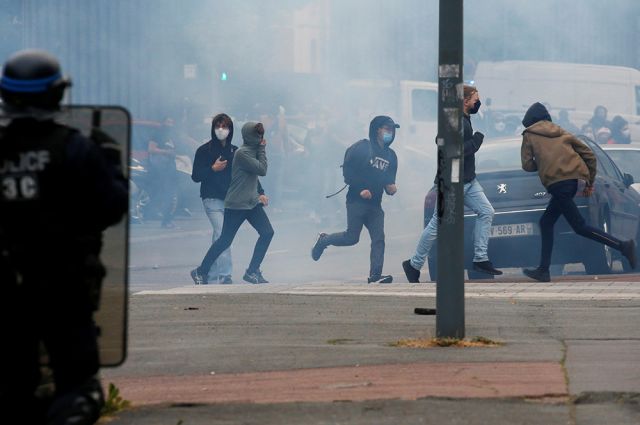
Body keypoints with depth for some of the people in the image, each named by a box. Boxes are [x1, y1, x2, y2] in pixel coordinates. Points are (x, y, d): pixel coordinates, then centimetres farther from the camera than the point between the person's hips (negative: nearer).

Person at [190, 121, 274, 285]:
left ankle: (252, 272, 3)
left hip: (251, 203, 8)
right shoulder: (242, 153, -18)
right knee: (225, 240, -2)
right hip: (236, 204, -8)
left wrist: (259, 195, 12)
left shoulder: (253, 151, 10)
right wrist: (262, 149, -11)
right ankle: (200, 271, 13)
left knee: (267, 232, -5)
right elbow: (262, 170, -20)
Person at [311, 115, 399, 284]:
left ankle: (375, 275, -9)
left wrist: (391, 188, -3)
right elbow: (348, 170, -8)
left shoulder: (390, 156, 17)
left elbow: (389, 180, 21)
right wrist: (361, 189, -15)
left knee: (379, 239, -7)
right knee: (351, 237, -7)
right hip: (356, 201, -6)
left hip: (375, 204, 6)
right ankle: (323, 241, 19)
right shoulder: (361, 148, -4)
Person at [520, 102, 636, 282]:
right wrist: (590, 183, 26)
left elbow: (527, 165, 6)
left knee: (580, 226, -8)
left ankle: (623, 246, -19)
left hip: (558, 183, -7)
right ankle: (543, 270, 13)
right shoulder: (561, 132, 25)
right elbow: (589, 156, 20)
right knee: (546, 222, 16)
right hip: (575, 180, 7)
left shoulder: (529, 135, 11)